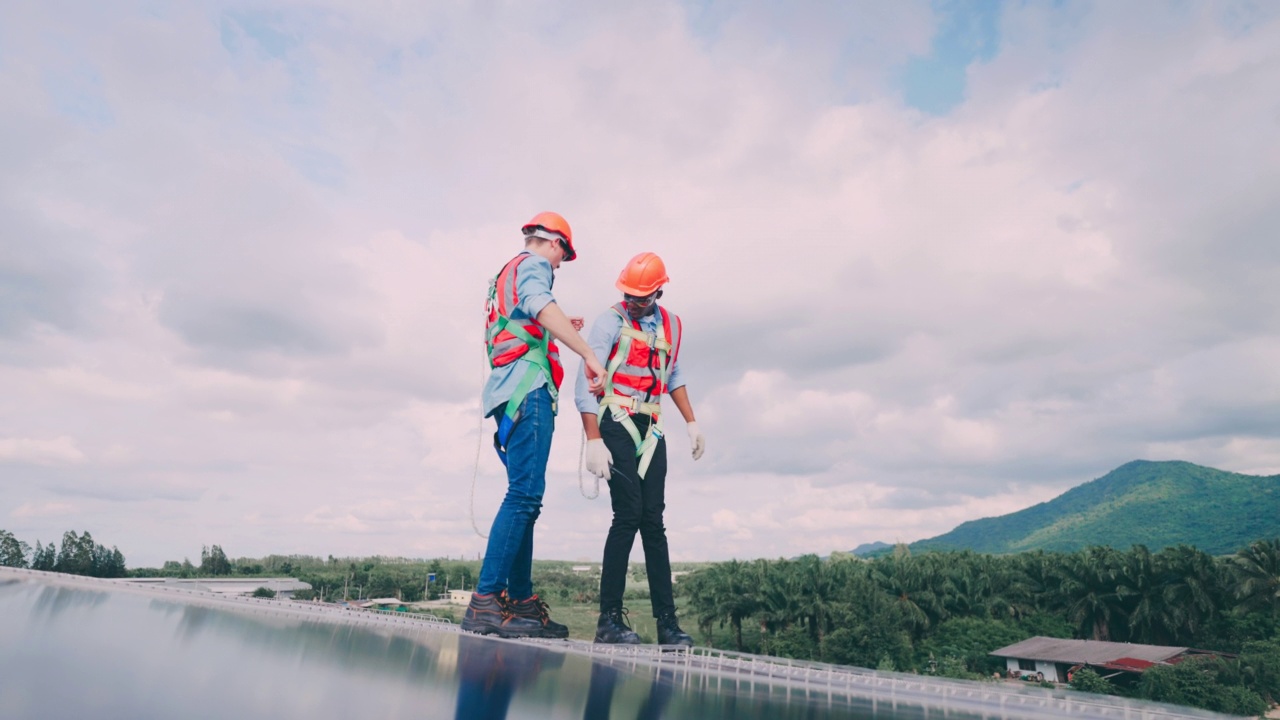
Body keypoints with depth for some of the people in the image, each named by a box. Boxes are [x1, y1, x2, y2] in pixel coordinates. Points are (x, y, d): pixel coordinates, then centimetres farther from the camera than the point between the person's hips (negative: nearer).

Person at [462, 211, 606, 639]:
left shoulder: (505, 275, 32)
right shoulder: (533, 264, 3)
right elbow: (540, 305, -20)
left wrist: (561, 331, 36)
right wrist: (588, 354, -26)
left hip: (511, 392, 10)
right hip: (529, 387, -10)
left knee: (525, 497, 7)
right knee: (524, 494, -16)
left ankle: (521, 601, 7)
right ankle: (485, 602, -20)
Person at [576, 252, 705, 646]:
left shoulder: (672, 325, 10)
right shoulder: (610, 322, -8)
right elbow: (585, 387, -12)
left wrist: (691, 423, 18)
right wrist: (594, 442, -18)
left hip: (651, 431, 5)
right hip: (616, 426, -5)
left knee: (653, 521, 3)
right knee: (628, 515, -13)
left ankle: (667, 621, 6)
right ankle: (610, 618, -4)